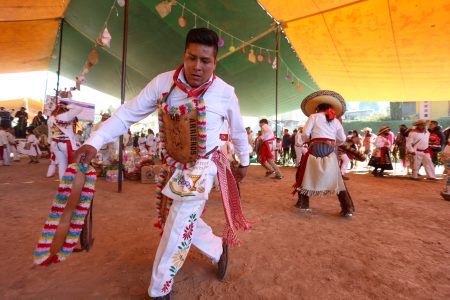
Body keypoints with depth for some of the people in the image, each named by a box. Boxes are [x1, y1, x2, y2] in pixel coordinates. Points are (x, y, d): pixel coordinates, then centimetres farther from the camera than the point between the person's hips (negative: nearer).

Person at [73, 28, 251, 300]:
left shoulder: (225, 93, -12)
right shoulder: (163, 83, -8)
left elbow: (238, 130, 3)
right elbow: (128, 113, -5)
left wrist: (244, 162, 13)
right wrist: (94, 143, -16)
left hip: (202, 168, -4)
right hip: (173, 165, 4)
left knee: (177, 231, 1)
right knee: (185, 222, 17)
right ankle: (219, 250, 46)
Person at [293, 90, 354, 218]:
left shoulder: (313, 116, 8)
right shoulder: (336, 120, 16)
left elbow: (305, 134, -3)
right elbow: (342, 139, 12)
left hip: (316, 148, -2)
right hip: (331, 150, 3)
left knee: (305, 175, 14)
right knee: (336, 179, 12)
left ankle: (303, 204, 17)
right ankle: (347, 209, 9)